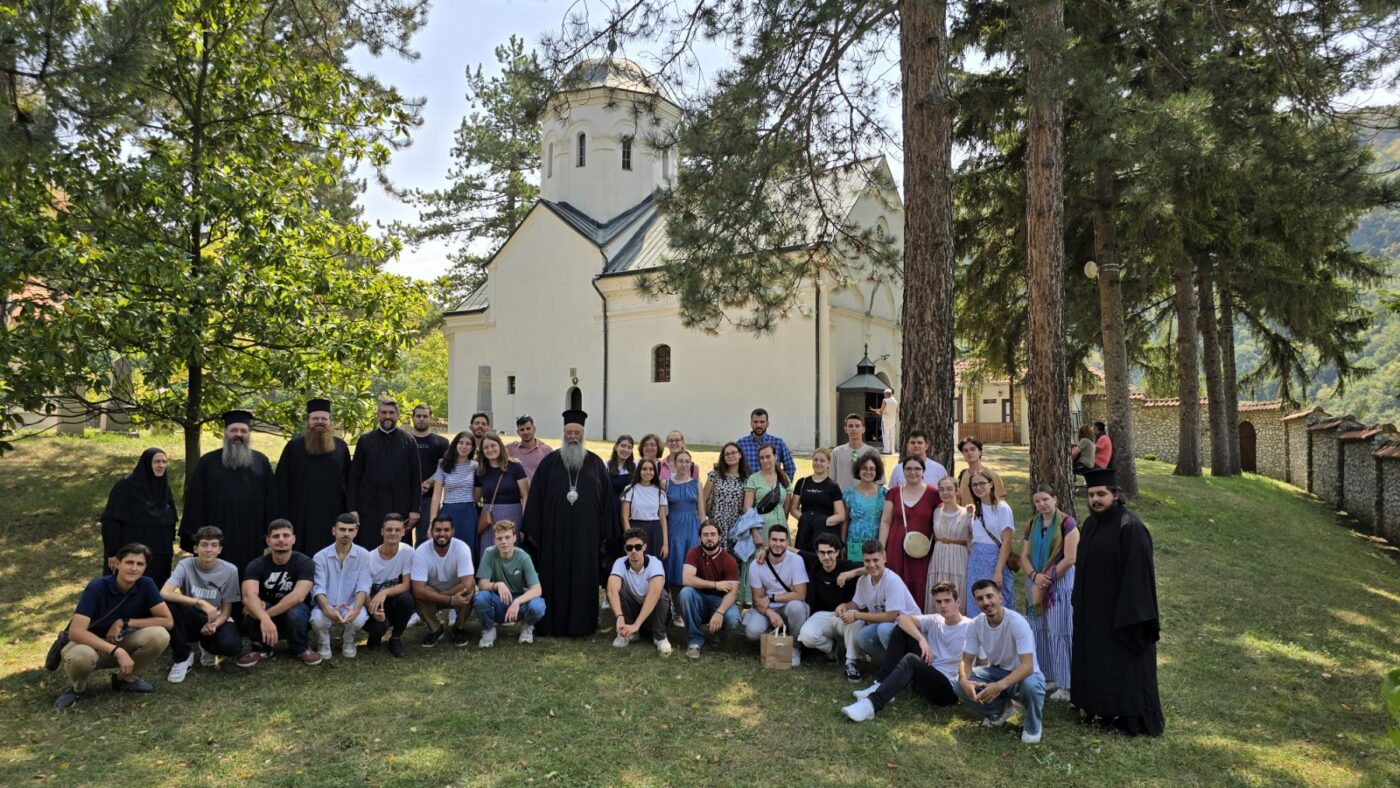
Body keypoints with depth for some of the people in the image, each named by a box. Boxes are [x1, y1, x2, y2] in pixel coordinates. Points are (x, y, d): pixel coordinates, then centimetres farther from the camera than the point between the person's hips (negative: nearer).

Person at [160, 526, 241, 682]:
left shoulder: (230, 571, -12)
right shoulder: (185, 565, -13)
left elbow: (226, 610, -7)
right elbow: (164, 593, -30)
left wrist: (214, 625, -29)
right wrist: (200, 603, -38)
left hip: (215, 621, 0)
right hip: (190, 621, 0)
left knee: (231, 645, -33)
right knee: (168, 605, -31)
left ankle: (208, 647, 8)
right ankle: (182, 656, -11)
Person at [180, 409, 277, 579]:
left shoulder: (261, 462, 7)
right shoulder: (208, 462, 5)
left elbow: (271, 499, 6)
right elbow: (195, 498, 2)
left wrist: (269, 532, 1)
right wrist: (196, 532, -4)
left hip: (251, 538, 1)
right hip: (216, 537, -1)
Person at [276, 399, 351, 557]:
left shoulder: (341, 447, 8)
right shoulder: (293, 446, 3)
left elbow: (348, 482, 9)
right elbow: (282, 483, 2)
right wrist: (283, 517, -3)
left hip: (333, 514, 1)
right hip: (302, 515, -1)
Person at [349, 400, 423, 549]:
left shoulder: (408, 441, 5)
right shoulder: (365, 440, 7)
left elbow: (416, 477, 3)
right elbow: (354, 477, 6)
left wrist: (415, 509, -3)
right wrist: (352, 508, -2)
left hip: (400, 509, 0)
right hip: (369, 508, 1)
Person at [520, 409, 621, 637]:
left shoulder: (595, 462, 5)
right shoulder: (550, 462, 4)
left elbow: (606, 498, 5)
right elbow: (536, 497, 2)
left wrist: (605, 531, 0)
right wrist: (531, 530, -3)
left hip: (586, 533, 0)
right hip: (555, 532, 0)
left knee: (583, 578, 5)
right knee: (554, 577, 5)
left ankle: (581, 623, 16)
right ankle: (551, 624, 14)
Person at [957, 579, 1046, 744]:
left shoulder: (1017, 622, -28)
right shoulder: (976, 624, -13)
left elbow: (1027, 666, -35)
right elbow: (966, 661, -8)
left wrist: (1000, 686, -49)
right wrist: (964, 681, -32)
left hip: (1022, 674, -4)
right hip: (997, 671, 5)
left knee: (1031, 685, -39)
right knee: (961, 685, -20)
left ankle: (1032, 726, -5)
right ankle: (1000, 709, 10)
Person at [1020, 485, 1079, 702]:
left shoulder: (1066, 523, -10)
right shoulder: (1032, 525, 9)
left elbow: (1069, 558, -15)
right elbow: (1024, 556, 8)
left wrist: (1047, 578, -10)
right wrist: (1035, 576, -10)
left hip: (1061, 583, -6)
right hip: (1036, 584, 6)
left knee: (1059, 633, -3)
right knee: (1040, 632, 10)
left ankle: (1066, 684, 6)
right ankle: (1048, 677, 22)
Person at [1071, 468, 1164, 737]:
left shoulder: (1129, 527, -19)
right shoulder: (1090, 524, 6)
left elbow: (1137, 572, -20)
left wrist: (1131, 613, -21)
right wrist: (1079, 602, 14)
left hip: (1118, 610, -8)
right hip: (1093, 609, 8)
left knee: (1123, 663, 2)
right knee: (1096, 660, 16)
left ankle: (1135, 719, 16)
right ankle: (1102, 708, 31)